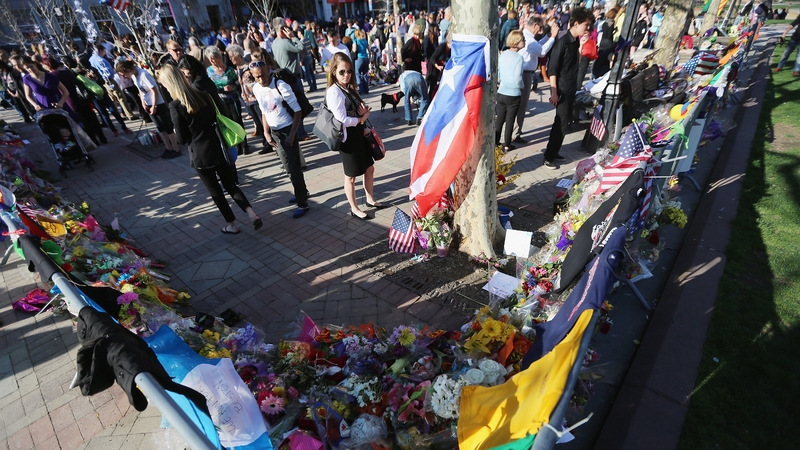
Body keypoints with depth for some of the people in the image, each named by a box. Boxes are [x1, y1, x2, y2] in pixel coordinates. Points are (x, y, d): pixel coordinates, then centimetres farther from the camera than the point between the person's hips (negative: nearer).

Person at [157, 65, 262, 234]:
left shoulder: (175, 106, -15)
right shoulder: (203, 95, 1)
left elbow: (182, 139, -10)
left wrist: (175, 134, 10)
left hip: (200, 155, -5)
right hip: (217, 148, 5)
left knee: (215, 191, 11)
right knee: (230, 184, 16)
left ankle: (232, 225, 22)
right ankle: (253, 214, 2)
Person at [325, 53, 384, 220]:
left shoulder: (350, 88, 8)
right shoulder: (334, 92, -18)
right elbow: (342, 120, -24)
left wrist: (364, 112, -8)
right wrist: (362, 118, -11)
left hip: (359, 135, 9)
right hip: (347, 138, -9)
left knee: (369, 168, 18)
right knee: (351, 176, 5)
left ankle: (370, 199, 37)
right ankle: (354, 209, 22)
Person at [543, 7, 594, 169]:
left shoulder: (575, 41, 9)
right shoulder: (563, 42, -15)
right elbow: (552, 68, -18)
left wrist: (582, 45, 11)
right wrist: (554, 92, -21)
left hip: (571, 89, 9)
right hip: (562, 90, -9)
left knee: (565, 122, 12)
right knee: (561, 123, -6)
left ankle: (554, 152, 21)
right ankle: (548, 156, 3)